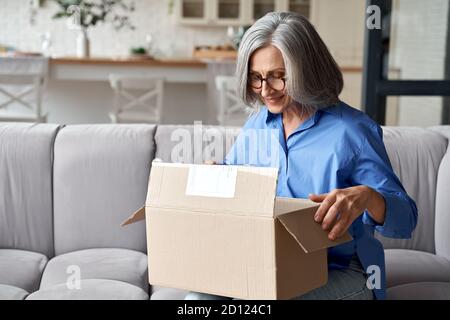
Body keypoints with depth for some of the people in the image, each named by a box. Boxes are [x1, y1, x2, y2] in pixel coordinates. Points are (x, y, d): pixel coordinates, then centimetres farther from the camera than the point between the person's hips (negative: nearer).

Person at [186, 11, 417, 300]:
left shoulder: (352, 130, -11)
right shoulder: (257, 125, 7)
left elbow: (406, 219, -13)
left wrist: (366, 196, -36)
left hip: (341, 273, -4)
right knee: (201, 295, -23)